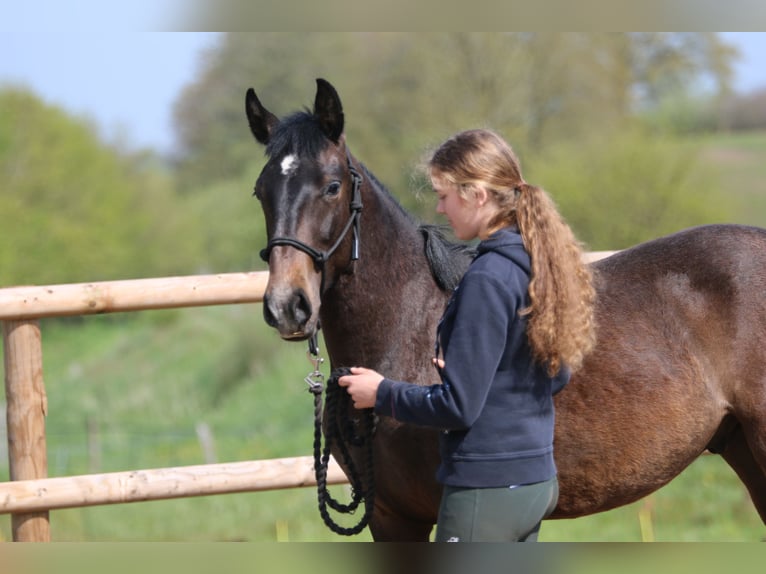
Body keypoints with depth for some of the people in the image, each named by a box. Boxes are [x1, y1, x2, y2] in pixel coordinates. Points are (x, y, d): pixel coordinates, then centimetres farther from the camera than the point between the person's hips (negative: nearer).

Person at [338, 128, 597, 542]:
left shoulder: (487, 279, -20)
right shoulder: (540, 263, 7)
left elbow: (458, 406, -20)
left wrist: (382, 394, -5)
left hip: (485, 491, -9)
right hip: (536, 479, 9)